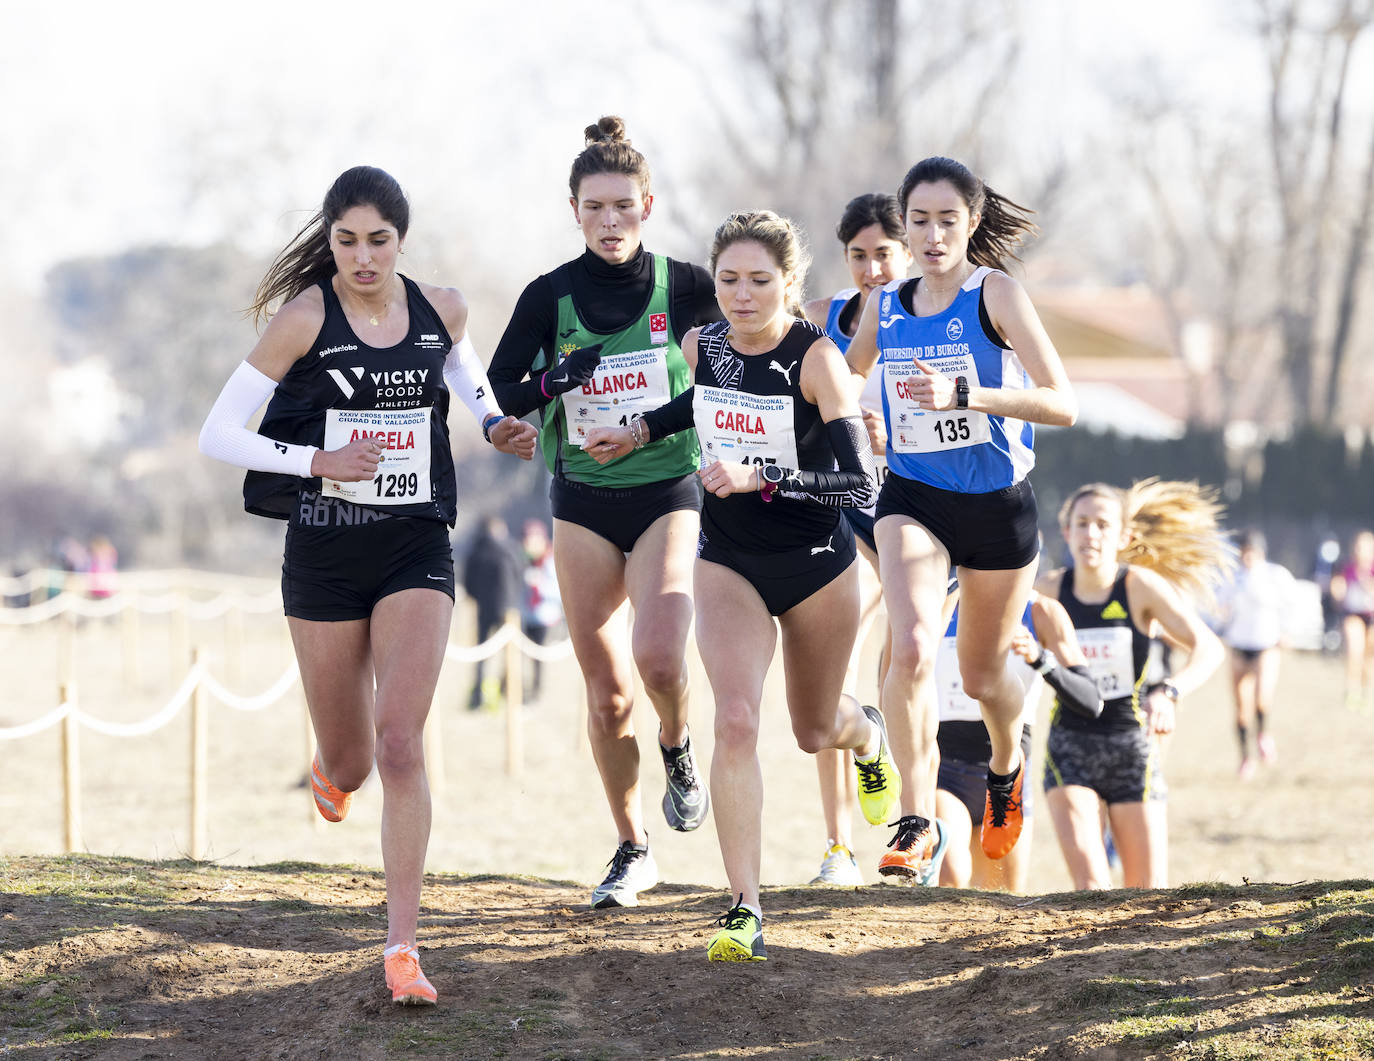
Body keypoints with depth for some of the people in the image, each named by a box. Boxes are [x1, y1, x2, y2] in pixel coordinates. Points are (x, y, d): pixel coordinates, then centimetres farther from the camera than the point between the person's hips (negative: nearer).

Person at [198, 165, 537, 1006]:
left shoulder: (442, 309, 1)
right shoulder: (305, 320, -10)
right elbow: (219, 433, -8)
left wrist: (495, 425, 7)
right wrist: (319, 462, -18)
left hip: (416, 553, 1)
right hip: (324, 554, -1)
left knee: (401, 744, -15)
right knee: (350, 763, 9)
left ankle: (403, 949, -13)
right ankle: (332, 771, 50)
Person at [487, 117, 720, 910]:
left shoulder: (681, 286, -5)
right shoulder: (551, 296, -2)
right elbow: (496, 394, -2)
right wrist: (550, 383, -21)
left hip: (668, 494, -2)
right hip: (584, 502, 2)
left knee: (658, 657, -25)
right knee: (607, 691, 3)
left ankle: (679, 752, 9)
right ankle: (634, 851, 19)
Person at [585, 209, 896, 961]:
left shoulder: (816, 358, -21)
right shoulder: (702, 346, -6)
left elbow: (860, 483, -25)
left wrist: (759, 478, -34)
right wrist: (638, 433, 8)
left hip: (817, 567, -2)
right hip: (729, 565, 2)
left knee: (816, 731, 18)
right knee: (735, 721, -19)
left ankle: (866, 734, 58)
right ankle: (744, 910, -18)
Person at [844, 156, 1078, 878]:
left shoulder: (997, 295, -11)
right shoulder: (884, 307, 2)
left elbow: (1063, 405, -21)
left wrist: (962, 395, -32)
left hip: (998, 505, -2)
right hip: (911, 499, 2)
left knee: (981, 675, 14)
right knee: (911, 649, -24)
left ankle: (1007, 763, 49)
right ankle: (918, 820, -15)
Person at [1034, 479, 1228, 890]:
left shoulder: (1140, 586, -10)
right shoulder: (1049, 590, -3)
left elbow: (1208, 648, -18)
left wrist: (1169, 691, -37)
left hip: (1132, 747, 0)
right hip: (1070, 747, 0)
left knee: (1148, 897, 3)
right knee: (1090, 883, -17)